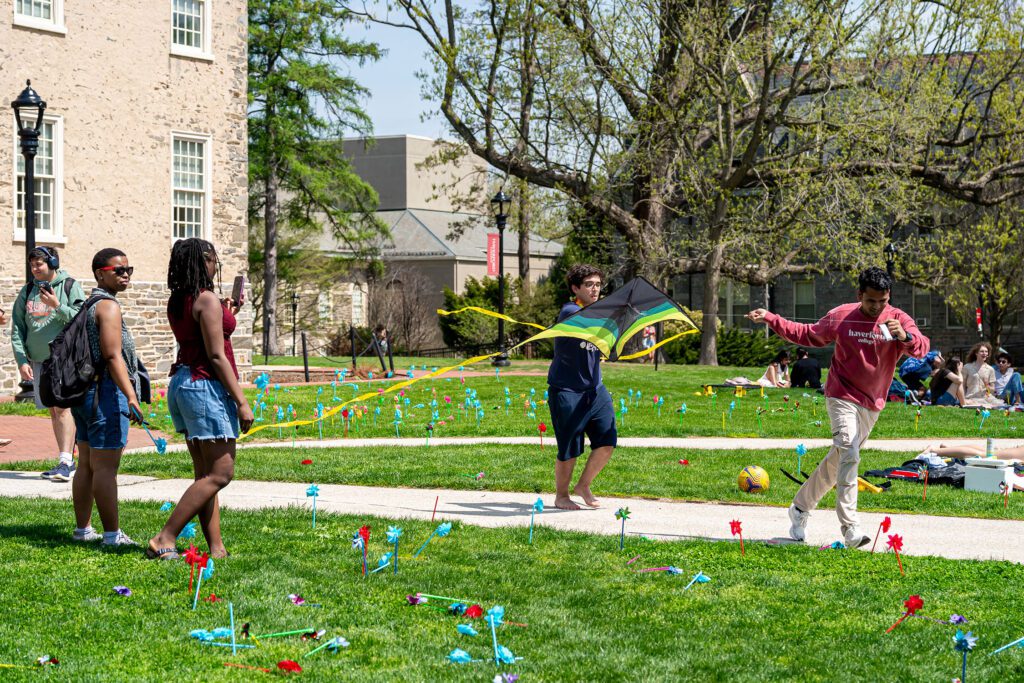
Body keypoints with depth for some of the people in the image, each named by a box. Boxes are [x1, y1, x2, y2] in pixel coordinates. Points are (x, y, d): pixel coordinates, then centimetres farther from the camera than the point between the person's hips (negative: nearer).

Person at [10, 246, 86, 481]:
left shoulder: (70, 287, -2)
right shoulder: (28, 291, 10)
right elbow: (17, 327, 9)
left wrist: (57, 306, -20)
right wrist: (22, 360, 0)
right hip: (38, 360, 5)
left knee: (62, 407, -15)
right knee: (53, 410, 8)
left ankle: (65, 461, -20)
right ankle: (67, 462, 15)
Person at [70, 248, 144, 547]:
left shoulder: (87, 305, 17)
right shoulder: (108, 306, -13)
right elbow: (112, 355, -22)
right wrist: (131, 396, -28)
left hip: (83, 391, 10)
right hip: (106, 392, -10)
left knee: (86, 465, 14)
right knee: (105, 467, -9)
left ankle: (82, 528, 20)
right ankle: (112, 534, -7)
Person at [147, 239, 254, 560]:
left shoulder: (177, 301, 12)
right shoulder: (207, 300, -14)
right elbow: (216, 356, -17)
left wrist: (226, 314, 21)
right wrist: (241, 401, -15)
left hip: (181, 383, 10)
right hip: (205, 386, -10)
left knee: (205, 474, 11)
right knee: (220, 474, -7)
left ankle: (216, 548, 10)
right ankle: (164, 540, -10)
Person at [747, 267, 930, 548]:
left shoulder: (898, 319, -6)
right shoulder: (841, 316, -4)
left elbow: (922, 348, -22)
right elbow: (809, 335, 12)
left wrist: (905, 336, -43)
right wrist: (770, 319, 8)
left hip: (872, 404, 3)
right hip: (842, 396, -3)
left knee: (838, 460, 14)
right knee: (849, 456, -21)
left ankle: (800, 508, 33)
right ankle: (850, 528, -26)